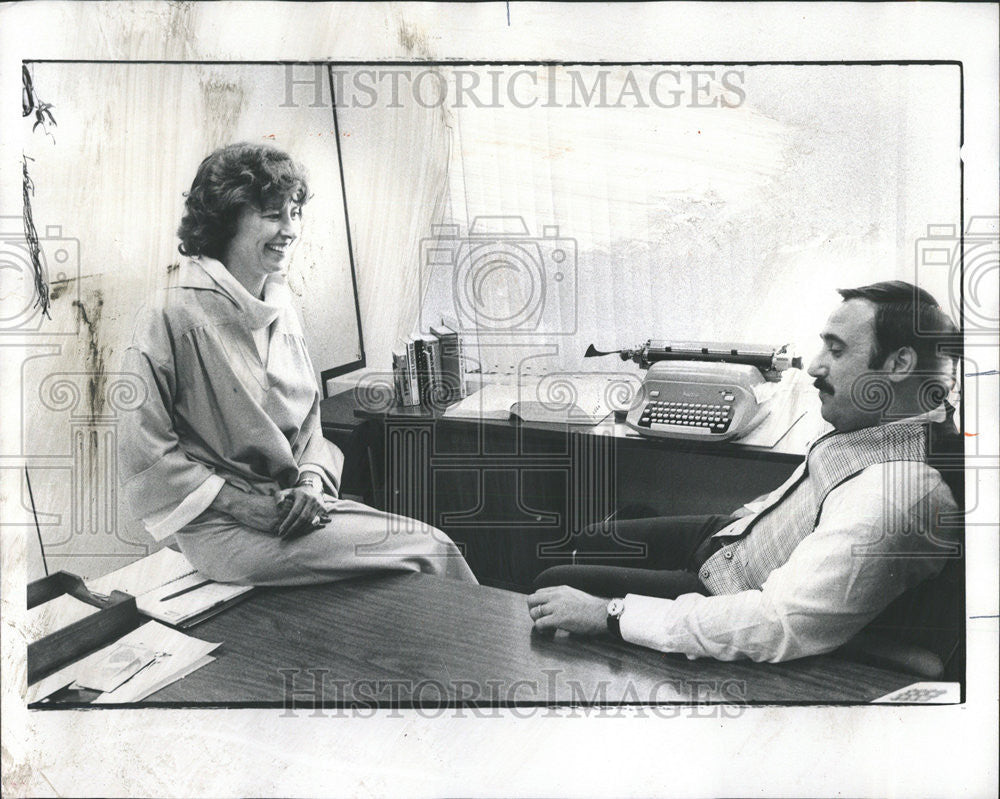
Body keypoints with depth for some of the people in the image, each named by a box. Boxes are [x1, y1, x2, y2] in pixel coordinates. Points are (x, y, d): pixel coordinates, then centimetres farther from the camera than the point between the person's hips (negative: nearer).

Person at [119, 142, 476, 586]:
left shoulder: (280, 307, 10)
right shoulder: (171, 318, -12)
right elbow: (148, 461, -12)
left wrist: (311, 482, -6)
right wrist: (255, 509, -17)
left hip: (296, 504, 7)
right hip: (226, 528, -6)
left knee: (433, 543, -11)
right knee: (429, 550, -14)